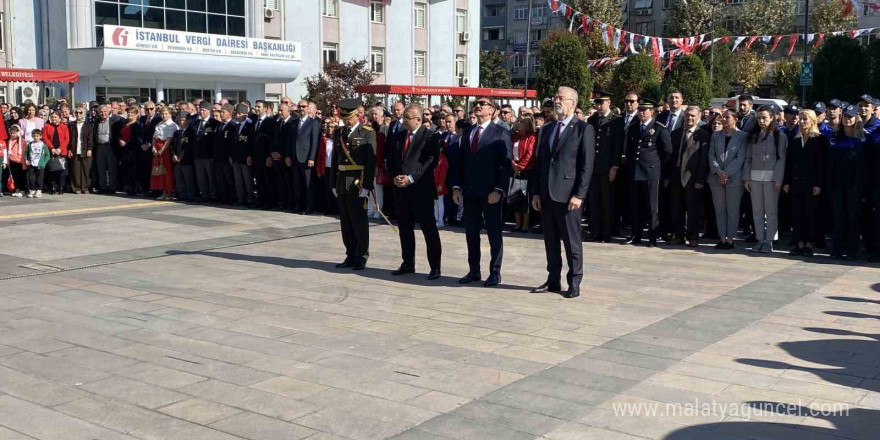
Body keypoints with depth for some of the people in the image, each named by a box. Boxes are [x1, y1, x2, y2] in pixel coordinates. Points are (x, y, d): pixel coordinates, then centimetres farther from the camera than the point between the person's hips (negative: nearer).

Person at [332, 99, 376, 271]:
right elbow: (335, 160, 16)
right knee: (346, 223, 9)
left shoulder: (368, 133, -4)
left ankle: (361, 257, 7)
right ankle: (351, 256, 18)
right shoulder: (338, 133, 13)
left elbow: (371, 162, -9)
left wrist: (367, 186, -15)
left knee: (359, 222, -2)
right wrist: (334, 184, 11)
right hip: (342, 184, 6)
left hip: (359, 184, -6)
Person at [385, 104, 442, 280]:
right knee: (404, 228, 12)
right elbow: (389, 160, 16)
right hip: (401, 190, 7)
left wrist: (411, 178, -18)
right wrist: (394, 177, -3)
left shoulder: (430, 137, -5)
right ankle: (408, 263, 23)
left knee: (429, 229, -3)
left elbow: (431, 161, -14)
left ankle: (435, 267, 2)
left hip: (421, 190, -7)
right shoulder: (398, 138, 15)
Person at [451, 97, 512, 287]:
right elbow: (460, 162, 14)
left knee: (494, 234, 3)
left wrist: (498, 190, -17)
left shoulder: (501, 133, -3)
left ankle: (495, 272, 11)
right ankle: (474, 271, 18)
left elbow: (506, 165, -9)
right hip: (470, 192, 6)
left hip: (490, 192, -5)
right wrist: (456, 187, 5)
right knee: (471, 233, 9)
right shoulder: (467, 133, 14)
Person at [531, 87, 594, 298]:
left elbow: (587, 164, -9)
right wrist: (537, 192, 9)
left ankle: (574, 283, 10)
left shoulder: (584, 129, -4)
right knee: (550, 241, 11)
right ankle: (553, 281, 20)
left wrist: (579, 194, -15)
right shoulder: (549, 129, 15)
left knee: (572, 241, 1)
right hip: (547, 194, 6)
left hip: (568, 194, -6)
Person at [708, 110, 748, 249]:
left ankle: (730, 239, 5)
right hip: (716, 178, 4)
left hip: (734, 178, -4)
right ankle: (722, 238, 11)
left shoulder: (742, 136, -1)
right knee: (719, 209, 6)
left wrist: (727, 173, -14)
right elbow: (711, 155, 5)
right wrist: (718, 171, -10)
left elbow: (740, 158, -8)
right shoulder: (716, 135, 12)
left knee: (733, 210, 1)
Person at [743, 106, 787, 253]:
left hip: (771, 177, -4)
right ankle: (760, 240, 12)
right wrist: (746, 178, 3)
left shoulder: (779, 136, 1)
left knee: (771, 211, 0)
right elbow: (748, 158, 11)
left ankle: (769, 241, 4)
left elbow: (781, 159, -5)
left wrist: (777, 179, -13)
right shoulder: (753, 136, 13)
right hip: (755, 176, 4)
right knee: (757, 211, 6)